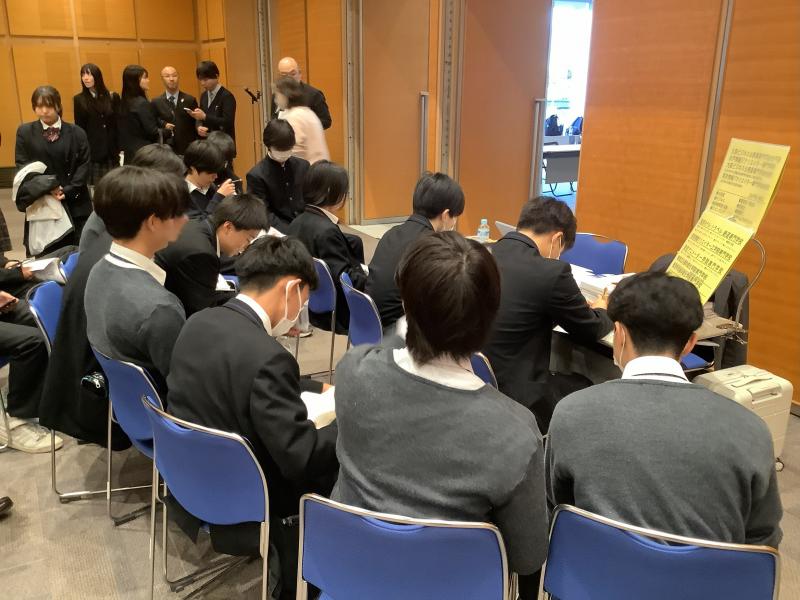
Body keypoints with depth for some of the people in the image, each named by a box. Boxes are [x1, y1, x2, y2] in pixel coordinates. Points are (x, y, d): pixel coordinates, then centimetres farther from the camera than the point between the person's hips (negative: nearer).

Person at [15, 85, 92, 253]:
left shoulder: (76, 133, 4)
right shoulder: (25, 132, 6)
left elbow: (85, 166, -2)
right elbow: (23, 166, -1)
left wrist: (66, 191, -13)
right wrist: (48, 187, -15)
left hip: (74, 203, 0)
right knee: (44, 255, 2)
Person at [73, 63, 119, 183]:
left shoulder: (112, 97, 6)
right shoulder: (79, 100, 3)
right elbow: (79, 128, 3)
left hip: (111, 151, 2)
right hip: (91, 151, -2)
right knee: (94, 185, -3)